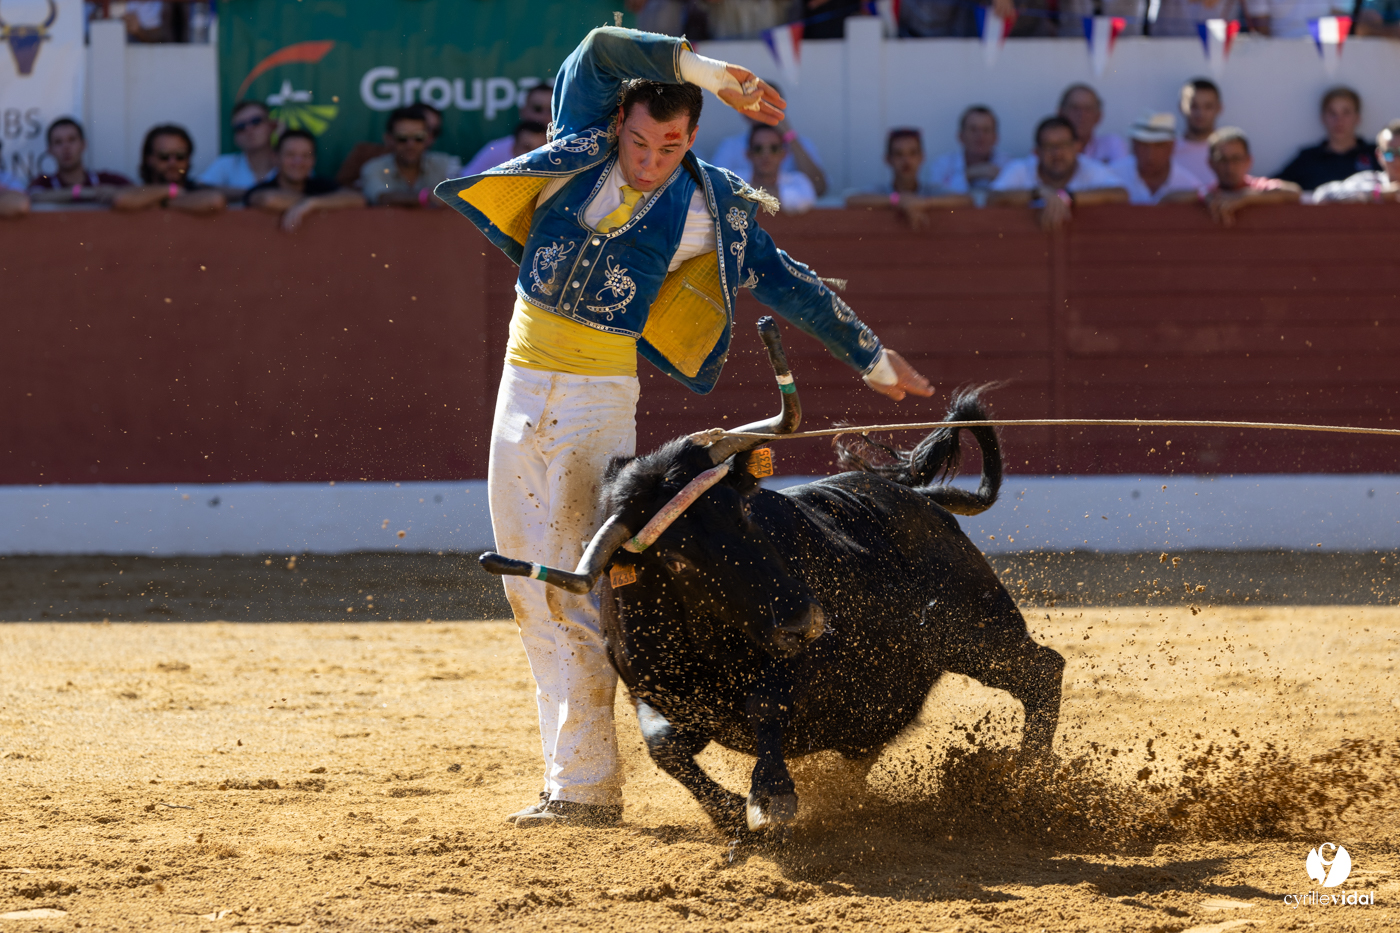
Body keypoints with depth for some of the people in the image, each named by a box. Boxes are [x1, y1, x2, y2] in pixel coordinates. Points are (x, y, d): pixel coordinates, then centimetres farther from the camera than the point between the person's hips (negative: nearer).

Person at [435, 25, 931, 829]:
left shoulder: (705, 210, -4)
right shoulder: (582, 151, 0)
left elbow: (789, 285, 4)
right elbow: (601, 49, -13)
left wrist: (875, 360, 8)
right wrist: (711, 73, -16)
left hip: (599, 400, -4)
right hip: (522, 392, 4)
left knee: (572, 588, -13)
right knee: (527, 590, 6)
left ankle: (586, 786, -13)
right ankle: (571, 759, 13)